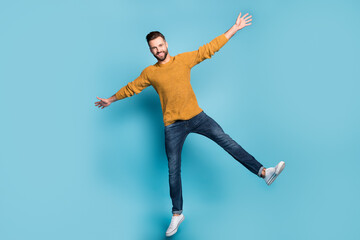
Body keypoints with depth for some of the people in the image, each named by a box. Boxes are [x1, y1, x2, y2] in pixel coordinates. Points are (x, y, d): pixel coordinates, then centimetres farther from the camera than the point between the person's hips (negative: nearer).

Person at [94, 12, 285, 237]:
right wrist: (111, 100, 29)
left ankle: (263, 172, -16)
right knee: (174, 170, 3)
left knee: (227, 141, -14)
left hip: (196, 117, 0)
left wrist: (235, 28, 1)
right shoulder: (149, 73, 3)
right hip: (173, 126, 0)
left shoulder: (184, 59, 2)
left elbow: (210, 48, 3)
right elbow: (131, 88, 18)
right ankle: (177, 214, 15)